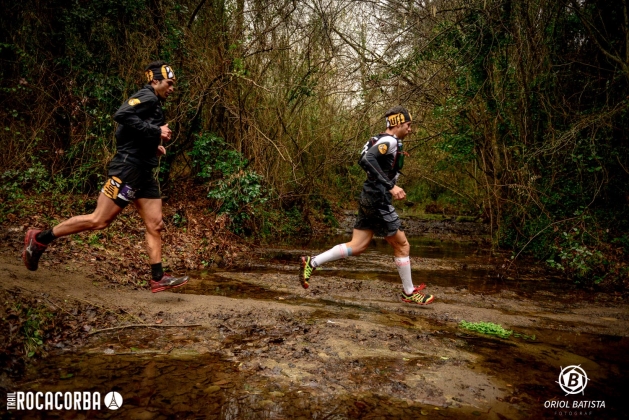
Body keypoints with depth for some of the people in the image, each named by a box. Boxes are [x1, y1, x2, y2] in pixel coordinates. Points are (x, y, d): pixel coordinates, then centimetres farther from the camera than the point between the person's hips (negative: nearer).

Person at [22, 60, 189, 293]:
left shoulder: (152, 103, 21)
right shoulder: (147, 97, -8)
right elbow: (121, 115, -27)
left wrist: (154, 146, 13)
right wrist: (156, 130, -23)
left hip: (144, 172, 10)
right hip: (128, 168, -10)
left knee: (155, 225, 4)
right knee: (99, 221, -6)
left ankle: (158, 278, 6)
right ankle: (40, 239, 10)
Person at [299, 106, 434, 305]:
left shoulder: (383, 140, 16)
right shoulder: (390, 141, -14)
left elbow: (365, 161, 23)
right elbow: (367, 160, -29)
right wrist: (390, 186, -31)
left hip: (370, 199, 9)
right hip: (378, 201, -9)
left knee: (356, 246, 9)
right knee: (402, 245, 5)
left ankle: (312, 262, 4)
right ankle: (409, 293, 19)